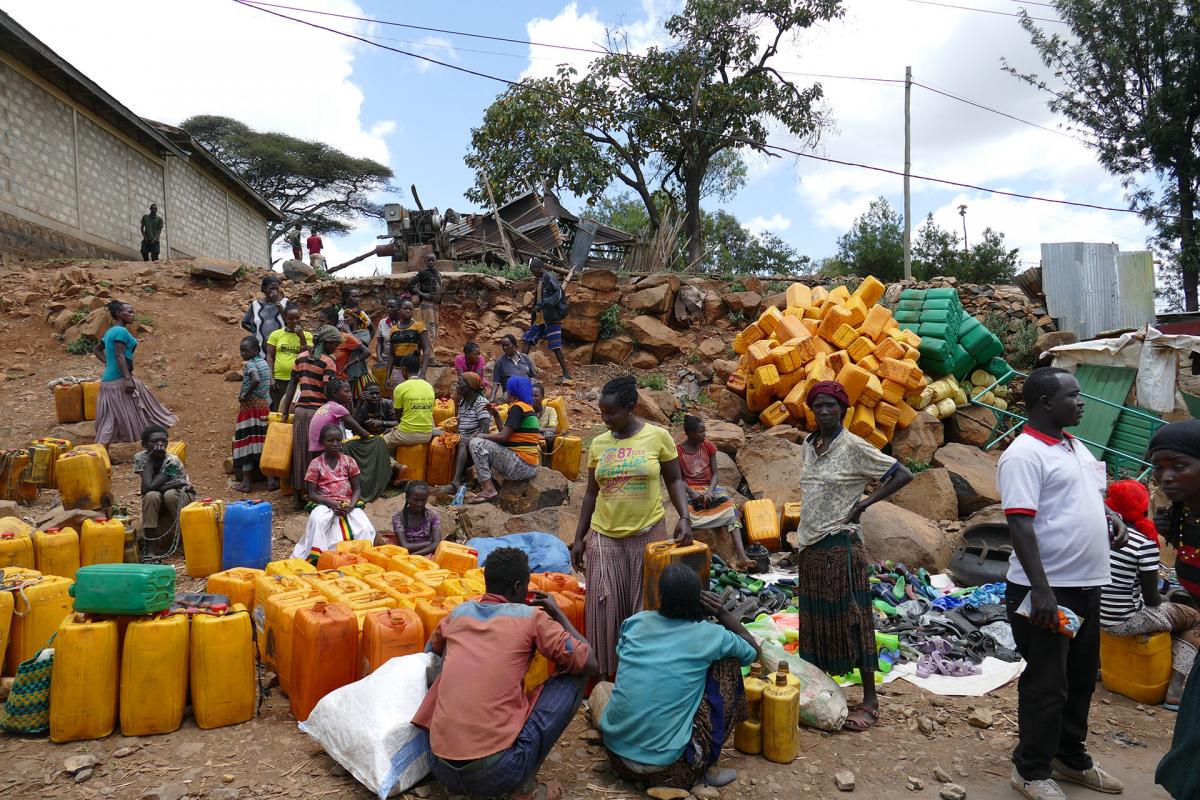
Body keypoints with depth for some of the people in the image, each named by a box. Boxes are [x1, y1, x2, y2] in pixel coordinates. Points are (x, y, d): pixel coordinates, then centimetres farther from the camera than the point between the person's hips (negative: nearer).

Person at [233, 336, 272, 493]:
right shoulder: (264, 362, 12)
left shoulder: (249, 364, -13)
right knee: (262, 440, 12)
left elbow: (256, 380, -31)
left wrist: (245, 395, -20)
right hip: (265, 404, 8)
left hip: (250, 405, -8)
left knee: (247, 441, -3)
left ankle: (245, 481, -3)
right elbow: (269, 384, 16)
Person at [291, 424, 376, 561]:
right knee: (317, 521, -36)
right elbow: (311, 494, -2)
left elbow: (356, 489, 6)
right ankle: (316, 556, -28)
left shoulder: (349, 461, 5)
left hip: (348, 503, 1)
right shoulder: (315, 464, 0)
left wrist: (351, 505, -15)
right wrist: (331, 503, -18)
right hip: (324, 503, -1)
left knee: (365, 528, -26)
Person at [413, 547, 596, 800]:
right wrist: (557, 612, 15)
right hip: (498, 771, -5)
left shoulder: (459, 613, 12)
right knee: (573, 678, 10)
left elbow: (431, 650, 34)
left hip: (442, 770, 5)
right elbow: (589, 664, 3)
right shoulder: (531, 617, -2)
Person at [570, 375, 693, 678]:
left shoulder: (658, 436, -4)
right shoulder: (598, 443, 4)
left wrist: (684, 517, -11)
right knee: (604, 608, 3)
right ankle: (606, 672, 17)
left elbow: (674, 480, 4)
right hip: (604, 538, 2)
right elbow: (591, 493, 11)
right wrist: (579, 538, 11)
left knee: (646, 607, 7)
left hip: (649, 534, -2)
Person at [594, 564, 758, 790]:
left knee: (601, 688, 35)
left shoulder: (635, 622, 2)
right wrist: (722, 614, 10)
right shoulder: (710, 635, -6)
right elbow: (753, 651, 15)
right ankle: (708, 768, 14)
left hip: (616, 756, 4)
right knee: (728, 663, 11)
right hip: (667, 767, -3)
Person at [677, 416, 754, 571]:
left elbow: (715, 473, 4)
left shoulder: (708, 446, 7)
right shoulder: (678, 450, -1)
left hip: (710, 488, 2)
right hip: (690, 490, -2)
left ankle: (741, 556, -39)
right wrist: (692, 493, -20)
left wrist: (709, 492, -15)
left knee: (728, 506, -28)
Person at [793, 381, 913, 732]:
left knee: (849, 620, -1)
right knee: (815, 621, 13)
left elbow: (903, 475, -12)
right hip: (810, 545, 7)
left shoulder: (854, 447, -11)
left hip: (840, 545, -7)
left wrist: (864, 503, -13)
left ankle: (870, 700, 10)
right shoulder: (809, 445, 9)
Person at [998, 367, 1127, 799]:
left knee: (1081, 678, 20)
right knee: (1047, 683, 3)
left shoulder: (1076, 447, 12)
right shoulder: (1024, 454, -17)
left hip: (1086, 585, 9)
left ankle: (1072, 758, 38)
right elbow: (1020, 524, -23)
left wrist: (1112, 518, 5)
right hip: (1046, 589, -9)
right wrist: (1040, 589, -28)